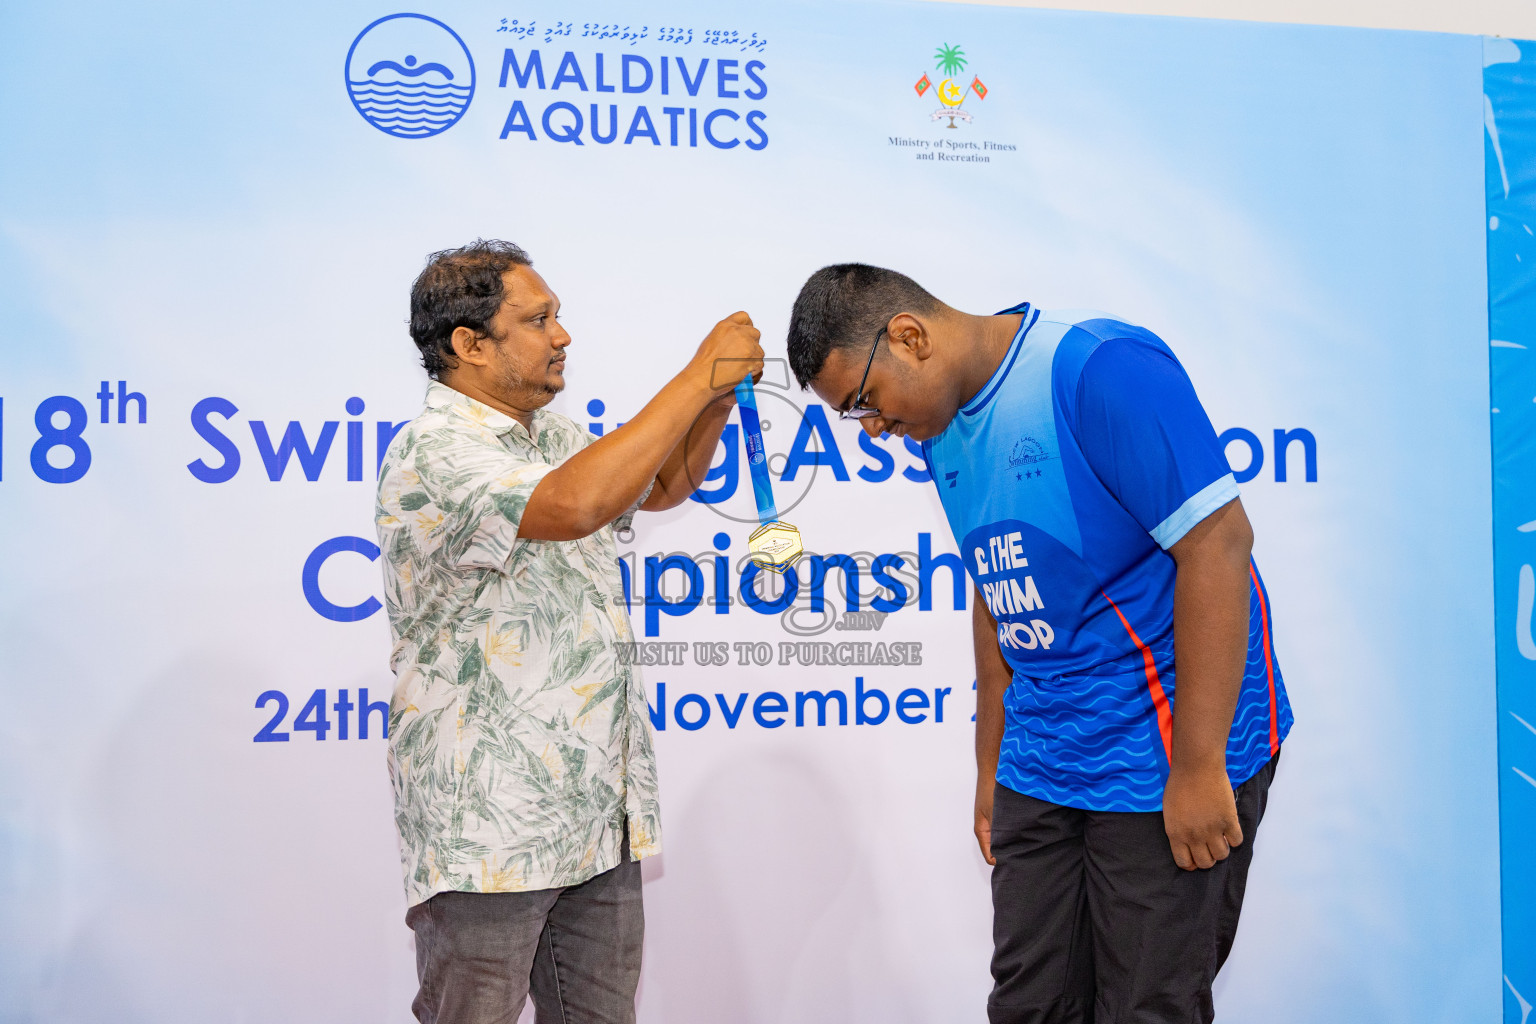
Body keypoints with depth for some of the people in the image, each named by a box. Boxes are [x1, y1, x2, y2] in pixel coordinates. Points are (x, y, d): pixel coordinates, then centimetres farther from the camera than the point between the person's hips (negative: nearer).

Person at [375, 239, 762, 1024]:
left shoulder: (553, 436, 14)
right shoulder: (432, 452, -16)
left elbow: (662, 486, 28)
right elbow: (575, 506, -32)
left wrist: (718, 396, 7)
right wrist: (697, 377, -24)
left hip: (600, 813, 8)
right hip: (487, 831, -8)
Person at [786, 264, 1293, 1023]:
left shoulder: (1101, 369, -16)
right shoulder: (944, 433, 9)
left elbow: (1219, 541, -20)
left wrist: (1199, 767, -20)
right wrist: (991, 768, 19)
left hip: (1164, 755, -7)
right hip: (1043, 764, 7)